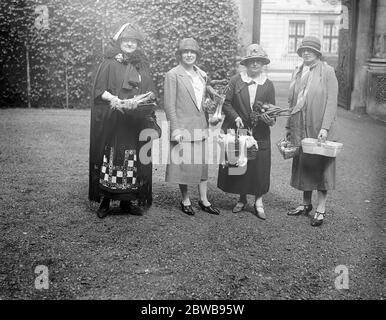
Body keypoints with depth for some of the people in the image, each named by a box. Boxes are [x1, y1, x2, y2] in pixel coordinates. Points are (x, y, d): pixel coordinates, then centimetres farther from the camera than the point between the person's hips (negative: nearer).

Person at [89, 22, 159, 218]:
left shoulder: (142, 66, 15)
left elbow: (150, 93, 12)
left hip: (135, 122, 3)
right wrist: (115, 99, -19)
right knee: (110, 158, -7)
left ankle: (127, 201, 11)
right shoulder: (109, 63, 5)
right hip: (112, 121, -3)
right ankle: (105, 201, 3)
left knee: (133, 161, 1)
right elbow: (99, 90, -2)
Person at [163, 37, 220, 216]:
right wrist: (175, 128, -14)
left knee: (203, 163, 9)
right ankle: (185, 201, 16)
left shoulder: (202, 75, 13)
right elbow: (169, 105, -9)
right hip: (182, 127, -6)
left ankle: (204, 200, 20)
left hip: (201, 127, 6)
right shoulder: (173, 75, -5)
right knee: (183, 165, 1)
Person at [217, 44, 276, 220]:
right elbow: (226, 103, 0)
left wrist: (270, 119, -15)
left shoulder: (268, 85, 6)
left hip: (259, 134, 0)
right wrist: (236, 118, -15)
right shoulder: (235, 80, 3)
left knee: (259, 167, 0)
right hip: (237, 131, 0)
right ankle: (242, 199, 25)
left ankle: (258, 202, 16)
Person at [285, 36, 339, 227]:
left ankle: (320, 209, 10)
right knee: (302, 166, 11)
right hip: (300, 129, 5)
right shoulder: (297, 73, 12)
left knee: (320, 167, 1)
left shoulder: (327, 71, -5)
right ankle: (306, 204, 24)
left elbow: (331, 101, -11)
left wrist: (325, 128, -19)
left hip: (319, 130, -5)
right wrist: (289, 127, 10)